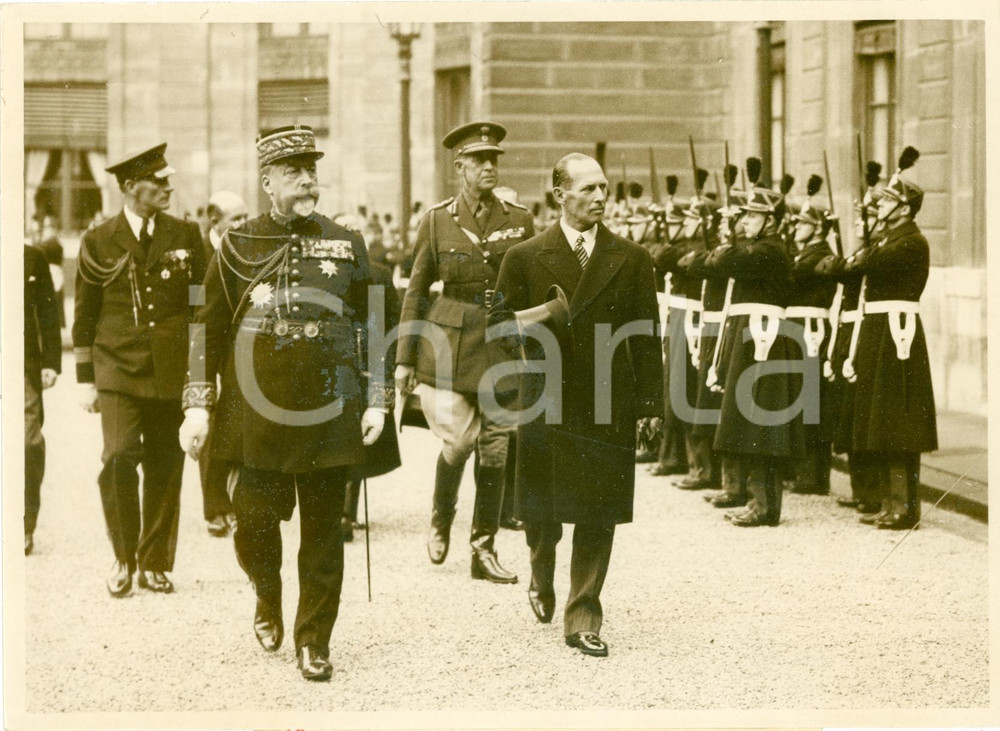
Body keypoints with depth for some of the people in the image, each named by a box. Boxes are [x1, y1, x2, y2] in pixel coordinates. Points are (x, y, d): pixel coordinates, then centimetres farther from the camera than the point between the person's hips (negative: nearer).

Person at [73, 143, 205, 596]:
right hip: (118, 369, -2)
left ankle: (155, 563, 16)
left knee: (164, 468, 3)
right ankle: (123, 559, 3)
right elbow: (84, 316, 8)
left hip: (172, 373, 2)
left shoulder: (186, 236, 9)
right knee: (120, 458, -14)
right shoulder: (99, 243, 4)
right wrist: (85, 379, 4)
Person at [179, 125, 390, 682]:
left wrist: (376, 401, 3)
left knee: (323, 532, 4)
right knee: (255, 522, 1)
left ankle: (314, 641, 17)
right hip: (257, 413, -1)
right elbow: (209, 330, 4)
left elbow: (372, 327, 10)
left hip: (329, 417, 1)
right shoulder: (239, 247, 3)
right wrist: (198, 405, -2)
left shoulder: (346, 246, 6)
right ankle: (269, 602, 32)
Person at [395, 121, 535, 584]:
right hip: (449, 342, -2)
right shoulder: (437, 220, 1)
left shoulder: (519, 221, 5)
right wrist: (405, 358, 1)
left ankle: (484, 550, 12)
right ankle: (440, 522, 16)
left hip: (503, 345, 2)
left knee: (495, 448, 2)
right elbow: (416, 290, 4)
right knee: (459, 439, -12)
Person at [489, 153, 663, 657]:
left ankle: (583, 619, 7)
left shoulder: (631, 259, 6)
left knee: (598, 516, -1)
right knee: (541, 508, 7)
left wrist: (650, 402, 1)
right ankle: (542, 578, 39)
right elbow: (498, 319, 7)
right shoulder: (525, 258, 3)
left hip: (608, 405, 1)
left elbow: (645, 335, 6)